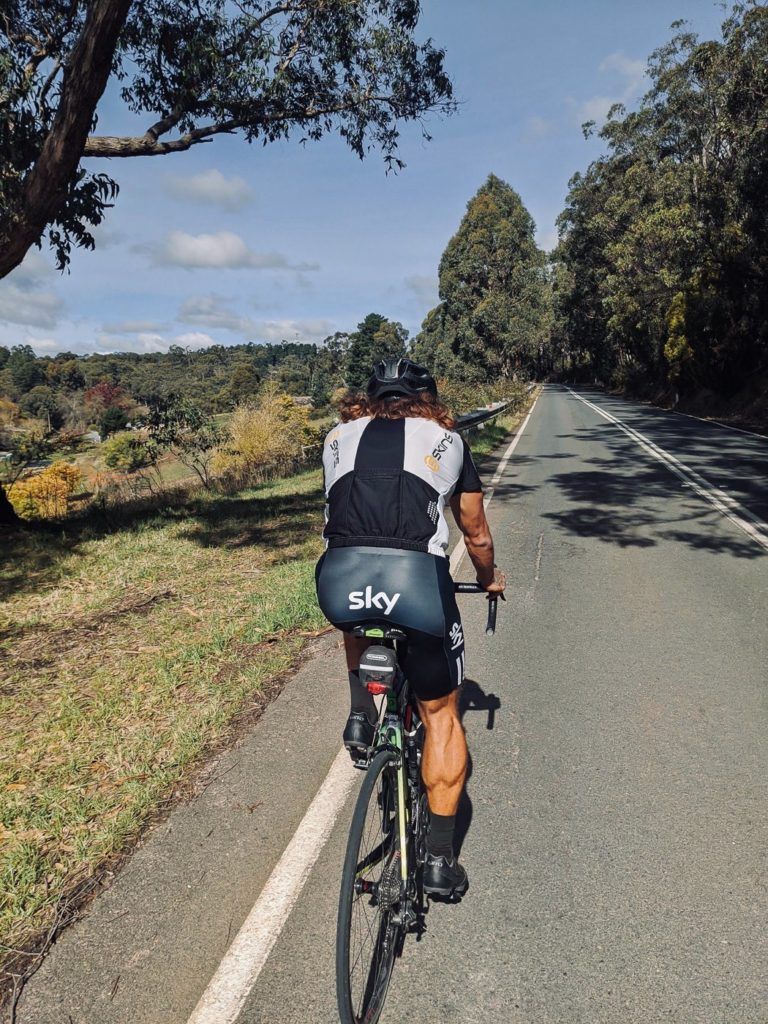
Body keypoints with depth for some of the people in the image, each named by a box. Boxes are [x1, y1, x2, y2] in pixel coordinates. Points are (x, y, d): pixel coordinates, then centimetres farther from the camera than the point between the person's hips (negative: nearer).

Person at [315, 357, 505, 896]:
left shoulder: (340, 437, 24)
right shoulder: (448, 440, 21)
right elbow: (477, 536, 30)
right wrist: (490, 578, 51)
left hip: (339, 581, 2)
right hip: (417, 576, -1)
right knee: (441, 715, 22)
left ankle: (362, 714, 30)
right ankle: (441, 855, 28)